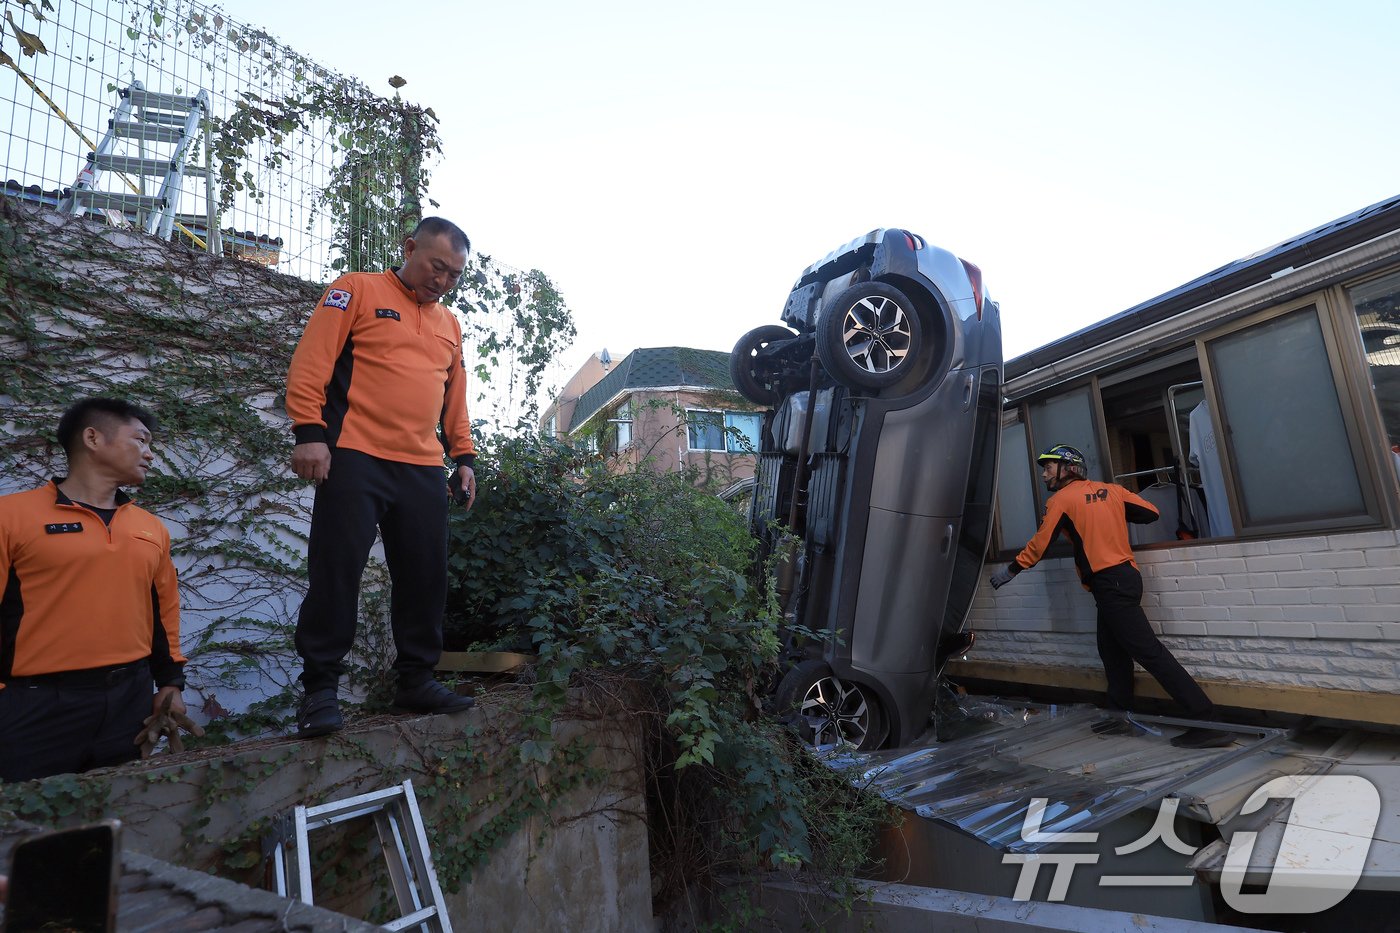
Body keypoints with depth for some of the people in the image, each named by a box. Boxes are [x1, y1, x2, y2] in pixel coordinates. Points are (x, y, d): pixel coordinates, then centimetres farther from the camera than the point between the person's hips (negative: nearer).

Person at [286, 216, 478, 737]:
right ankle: (320, 687, 9)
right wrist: (310, 432, -13)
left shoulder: (448, 324, 21)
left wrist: (463, 456, 16)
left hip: (425, 471, 6)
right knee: (336, 573, -3)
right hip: (355, 459, -5)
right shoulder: (358, 291, 5)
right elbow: (311, 362, -4)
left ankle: (417, 681, 18)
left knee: (425, 577, 6)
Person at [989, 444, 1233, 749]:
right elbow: (1150, 513, 10)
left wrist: (1011, 570, 8)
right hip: (1127, 575, 8)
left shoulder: (1062, 499, -4)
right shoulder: (1111, 489, 13)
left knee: (1149, 652, -9)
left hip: (1109, 583, -8)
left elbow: (1040, 544, -3)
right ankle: (1121, 717, 18)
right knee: (1112, 650, 14)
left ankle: (1207, 724, -10)